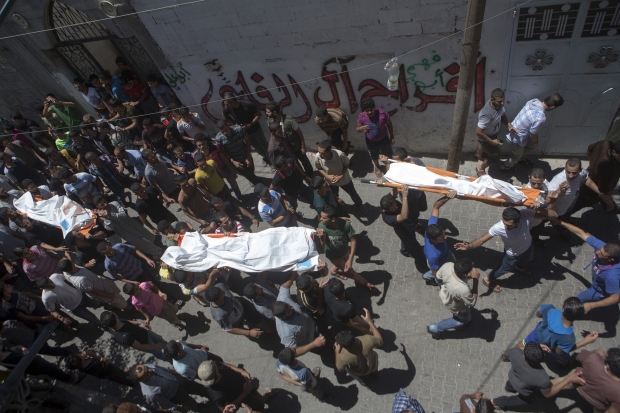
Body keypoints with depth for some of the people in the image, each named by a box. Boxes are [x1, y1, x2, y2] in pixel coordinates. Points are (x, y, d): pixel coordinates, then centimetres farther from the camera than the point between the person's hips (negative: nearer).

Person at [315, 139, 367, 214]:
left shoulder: (340, 154, -40)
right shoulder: (318, 157, -34)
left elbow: (347, 164, -18)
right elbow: (319, 168, -11)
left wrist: (341, 175, -29)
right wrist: (327, 176, -26)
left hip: (344, 179, -1)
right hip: (331, 181, 1)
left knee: (352, 193, 25)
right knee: (334, 195, 30)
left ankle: (360, 204, 57)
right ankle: (337, 201, 67)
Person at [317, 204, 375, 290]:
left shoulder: (345, 224, -35)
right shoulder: (322, 226, -35)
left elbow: (353, 241, -23)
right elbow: (322, 247, -30)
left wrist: (350, 260, -29)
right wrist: (321, 238, -53)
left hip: (345, 251, 1)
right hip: (333, 255, -1)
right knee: (349, 271, 13)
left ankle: (333, 271, 62)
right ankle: (366, 283, 39)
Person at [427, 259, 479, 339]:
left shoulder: (448, 265, -35)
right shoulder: (463, 289, -47)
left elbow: (438, 276, -11)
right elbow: (472, 303, -24)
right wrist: (475, 280, -28)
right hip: (455, 306, -5)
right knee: (465, 319, 28)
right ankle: (434, 328, 32)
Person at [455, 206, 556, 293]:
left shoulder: (526, 215, -41)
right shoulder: (498, 228, -45)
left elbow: (553, 215, -32)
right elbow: (482, 240, -39)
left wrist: (538, 208, -52)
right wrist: (469, 246, -58)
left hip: (528, 247, 4)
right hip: (512, 254, -4)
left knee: (528, 260, 36)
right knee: (504, 269, 21)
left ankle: (520, 267, 73)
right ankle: (487, 279, 51)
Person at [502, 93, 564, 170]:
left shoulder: (534, 101, -12)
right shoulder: (540, 118, -35)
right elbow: (533, 134, -20)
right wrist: (536, 143, 1)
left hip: (512, 133, 8)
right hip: (515, 140, -8)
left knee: (532, 145, 31)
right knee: (516, 156, 25)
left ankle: (519, 158, 55)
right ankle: (505, 166, 52)